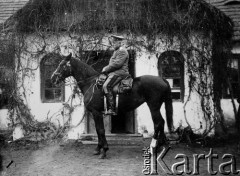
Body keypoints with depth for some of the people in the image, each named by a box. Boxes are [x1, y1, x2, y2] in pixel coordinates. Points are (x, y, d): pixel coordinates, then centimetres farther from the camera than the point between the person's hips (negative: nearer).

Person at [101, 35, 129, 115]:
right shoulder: (116, 51, 24)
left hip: (119, 73, -11)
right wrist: (106, 68, 11)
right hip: (114, 72, 11)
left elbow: (117, 64, -20)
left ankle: (111, 109, -31)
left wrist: (106, 69, -13)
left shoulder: (122, 51, -10)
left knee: (106, 86, -26)